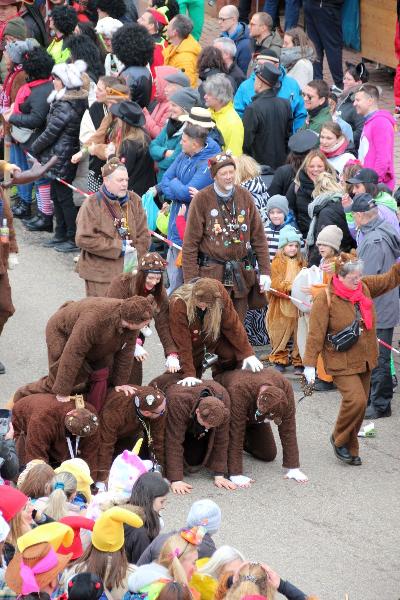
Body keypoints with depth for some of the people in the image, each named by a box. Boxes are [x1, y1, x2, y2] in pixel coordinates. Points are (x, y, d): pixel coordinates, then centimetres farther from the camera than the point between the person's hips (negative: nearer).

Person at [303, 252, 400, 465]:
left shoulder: (365, 287, 1)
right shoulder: (325, 299, -16)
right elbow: (315, 333, -16)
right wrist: (309, 363, -17)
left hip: (364, 360, 7)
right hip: (341, 362, -7)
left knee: (359, 403, 10)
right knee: (355, 399, -20)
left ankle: (349, 448, 24)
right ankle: (340, 440, 4)